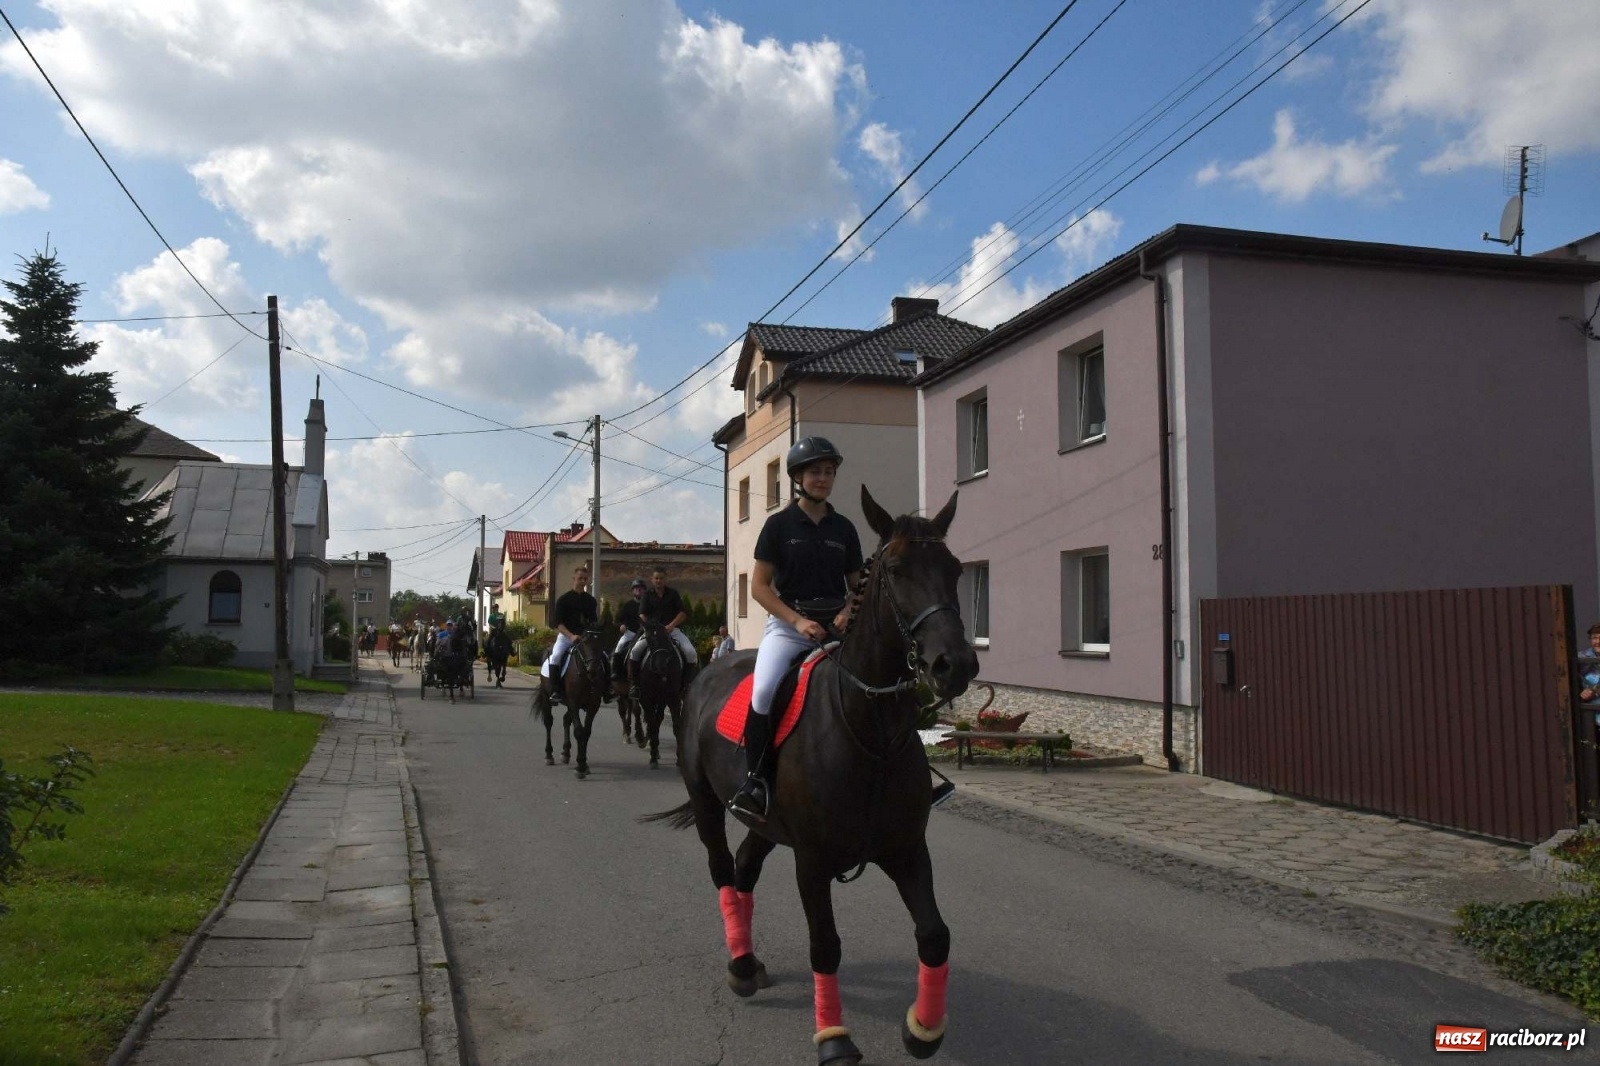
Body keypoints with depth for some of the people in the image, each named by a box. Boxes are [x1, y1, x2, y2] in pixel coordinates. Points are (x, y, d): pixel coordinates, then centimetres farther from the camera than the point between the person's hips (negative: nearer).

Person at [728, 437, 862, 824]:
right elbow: (759, 585, 0)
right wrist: (798, 621, -12)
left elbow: (856, 584, 19)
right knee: (764, 690, -29)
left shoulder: (844, 528, 12)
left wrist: (847, 612, -3)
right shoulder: (779, 524, 3)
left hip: (836, 625, 3)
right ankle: (754, 778, -16)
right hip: (787, 624, -3)